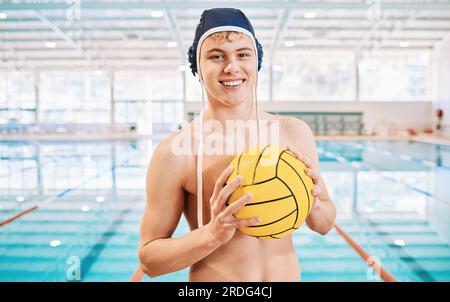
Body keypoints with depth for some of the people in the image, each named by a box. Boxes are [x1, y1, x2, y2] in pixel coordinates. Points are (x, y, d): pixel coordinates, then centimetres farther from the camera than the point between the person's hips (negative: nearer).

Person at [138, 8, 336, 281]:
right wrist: (213, 234, -28)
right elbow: (149, 259, -13)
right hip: (214, 276, -3)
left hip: (289, 274, 4)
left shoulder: (295, 133, -7)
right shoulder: (175, 151, -17)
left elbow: (324, 226, 4)